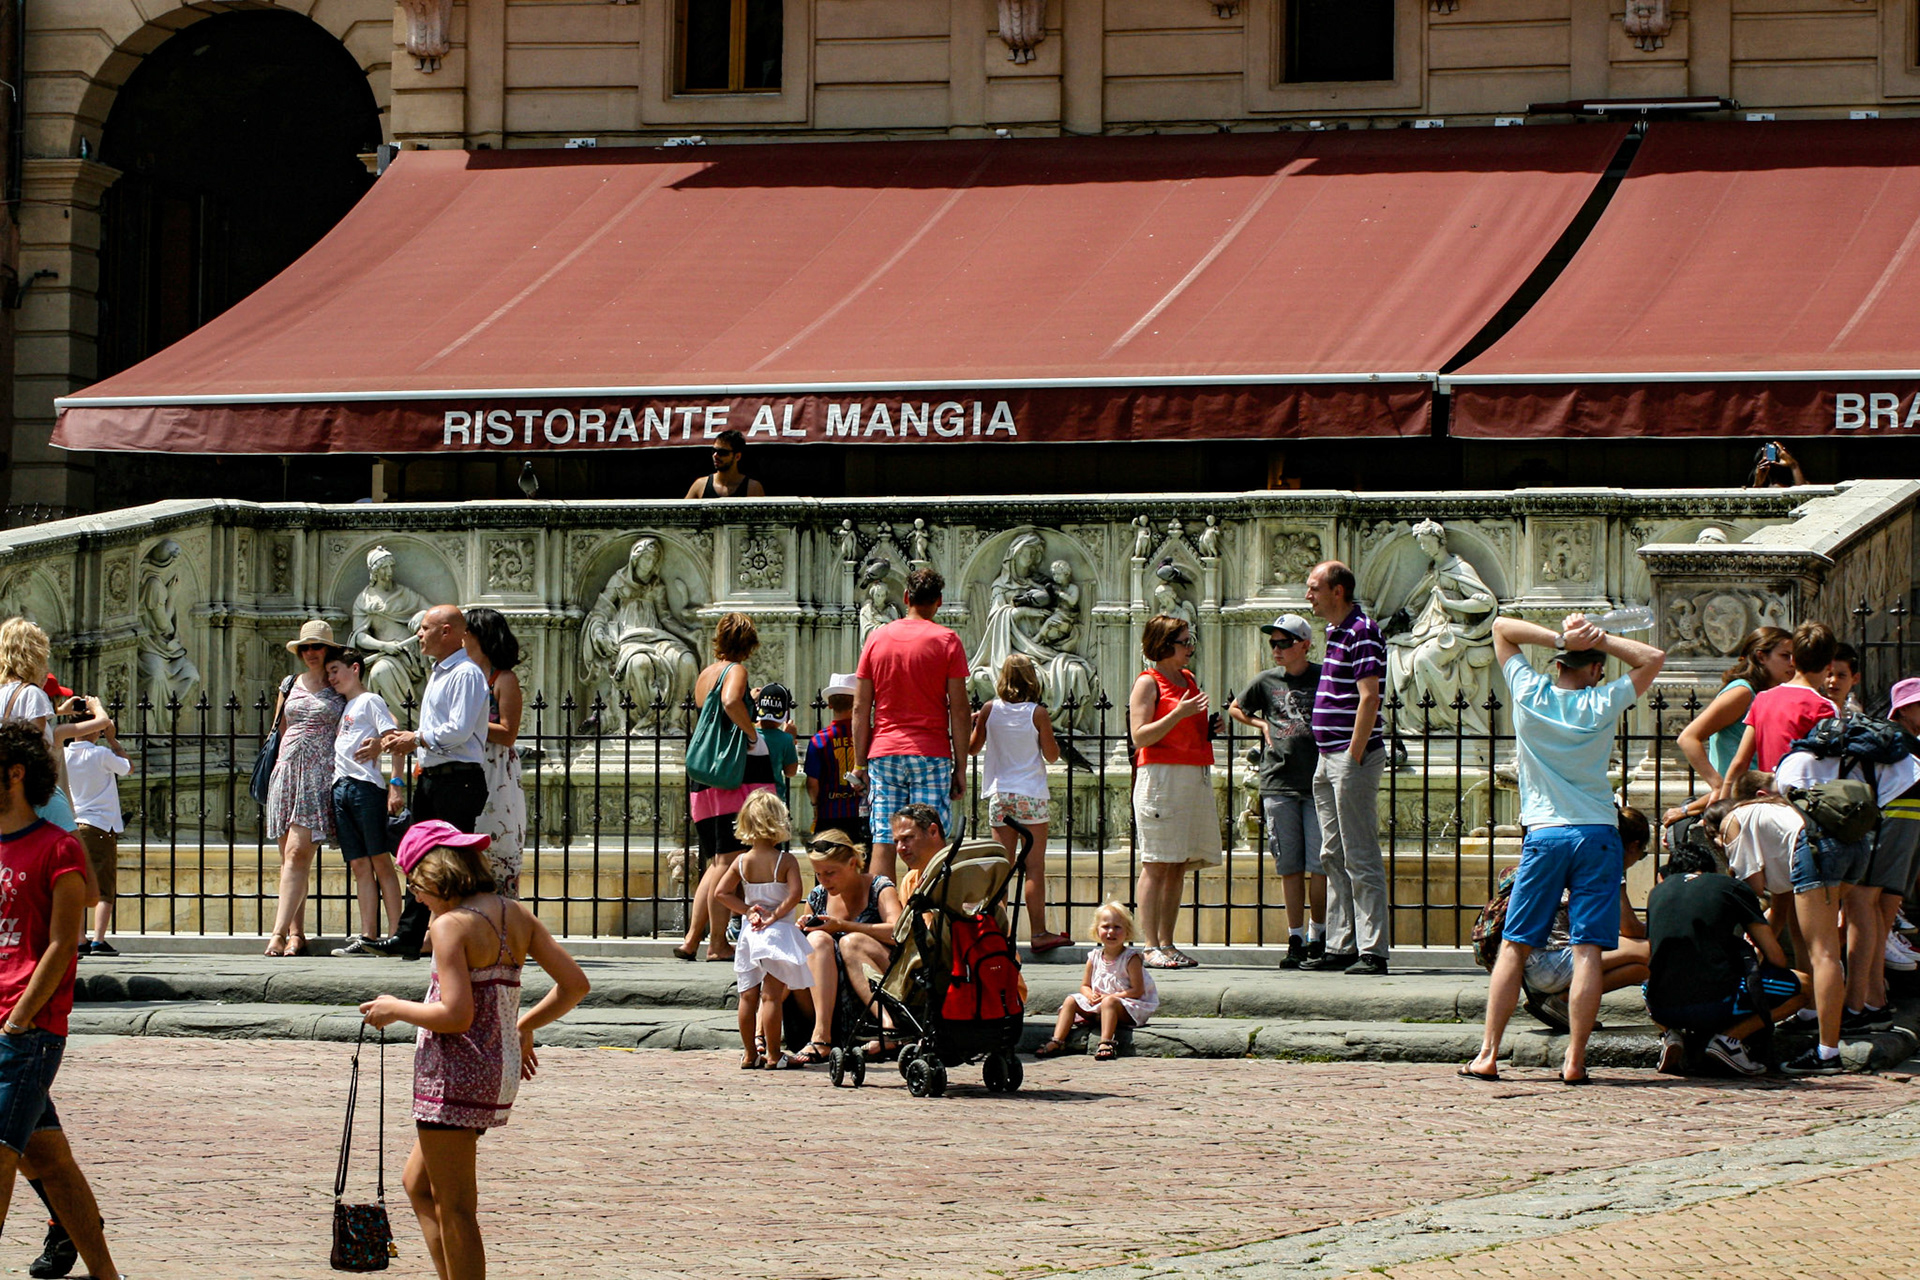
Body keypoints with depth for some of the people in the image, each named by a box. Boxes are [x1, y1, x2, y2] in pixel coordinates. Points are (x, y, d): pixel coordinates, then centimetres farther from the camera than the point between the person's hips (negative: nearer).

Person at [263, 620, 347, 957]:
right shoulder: (290, 685, 17)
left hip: (320, 776, -5)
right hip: (288, 773, 5)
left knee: (298, 853, -16)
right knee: (288, 856, 1)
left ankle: (280, 933, -21)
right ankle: (297, 935, 3)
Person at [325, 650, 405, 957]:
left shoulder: (370, 701, 1)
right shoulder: (342, 707, 24)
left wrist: (396, 784, -16)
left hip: (366, 786, -7)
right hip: (340, 789, 7)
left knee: (380, 862, -7)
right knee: (359, 867, 2)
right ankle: (368, 936, -1)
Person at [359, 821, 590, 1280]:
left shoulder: (451, 926, -15)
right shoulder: (516, 916, 7)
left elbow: (456, 1015, -23)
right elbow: (574, 985, 6)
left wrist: (395, 1009, -7)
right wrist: (524, 1027, 20)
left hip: (455, 1077, -9)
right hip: (501, 1072, 9)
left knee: (454, 1207, 0)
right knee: (418, 1184, 23)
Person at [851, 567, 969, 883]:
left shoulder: (876, 639, 8)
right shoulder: (947, 641, 0)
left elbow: (860, 708, 7)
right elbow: (958, 710, -3)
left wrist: (859, 763, 11)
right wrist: (960, 767, 2)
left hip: (883, 753, 2)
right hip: (932, 755, -2)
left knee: (882, 845, 1)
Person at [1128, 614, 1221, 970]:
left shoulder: (1189, 680, 20)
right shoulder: (1148, 683, -3)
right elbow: (1140, 736, -13)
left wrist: (1211, 726, 11)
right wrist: (1178, 714, -21)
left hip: (1196, 778, 8)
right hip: (1161, 777, -8)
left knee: (1179, 867, 6)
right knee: (1156, 866, -9)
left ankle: (1167, 944, 9)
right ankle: (1150, 947, -10)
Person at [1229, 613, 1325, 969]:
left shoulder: (1325, 679, 2)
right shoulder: (1266, 681, 8)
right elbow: (1235, 709, 26)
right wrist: (1262, 724, 10)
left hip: (1318, 782, -2)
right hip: (1278, 783, 2)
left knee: (1320, 865, -3)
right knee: (1289, 866, 1)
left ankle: (1317, 934, 11)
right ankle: (1295, 940, 5)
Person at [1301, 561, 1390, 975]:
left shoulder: (1362, 633, -13)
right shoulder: (1335, 630, 17)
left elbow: (1369, 697, -20)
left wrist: (1354, 756, -22)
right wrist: (1331, 760, 17)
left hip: (1352, 756, -10)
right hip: (1328, 758, 10)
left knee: (1361, 858, -9)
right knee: (1334, 858, 12)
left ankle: (1373, 951, -8)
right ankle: (1341, 947, 16)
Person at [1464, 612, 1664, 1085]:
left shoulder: (1530, 694, 0)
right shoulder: (1602, 704, -2)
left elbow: (1502, 628, 11)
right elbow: (1654, 658, 9)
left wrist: (1559, 638, -1)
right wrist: (1600, 639, 0)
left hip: (1543, 834, 1)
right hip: (1597, 835, -1)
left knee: (1514, 946, 5)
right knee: (1588, 950, -3)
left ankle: (1488, 1054, 1)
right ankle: (1575, 1060, -8)